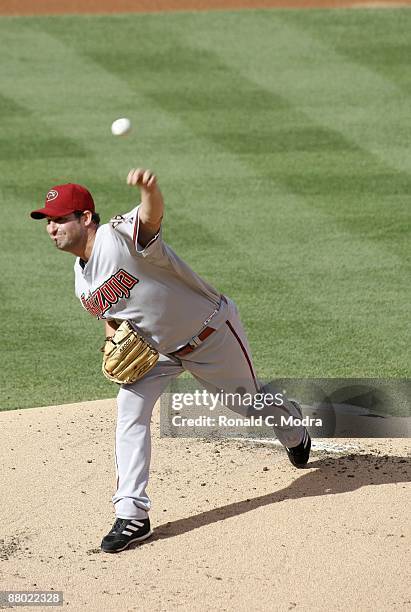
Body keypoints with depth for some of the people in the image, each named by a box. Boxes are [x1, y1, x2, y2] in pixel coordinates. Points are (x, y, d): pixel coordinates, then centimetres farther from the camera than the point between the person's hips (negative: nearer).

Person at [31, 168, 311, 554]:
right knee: (130, 408, -13)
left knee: (249, 399, 15)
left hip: (213, 334, -6)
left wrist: (149, 189, -78)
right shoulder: (82, 283, -4)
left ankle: (292, 426, 53)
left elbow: (152, 215, -54)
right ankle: (131, 515, -13)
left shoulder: (122, 236, -31)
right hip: (159, 349, 6)